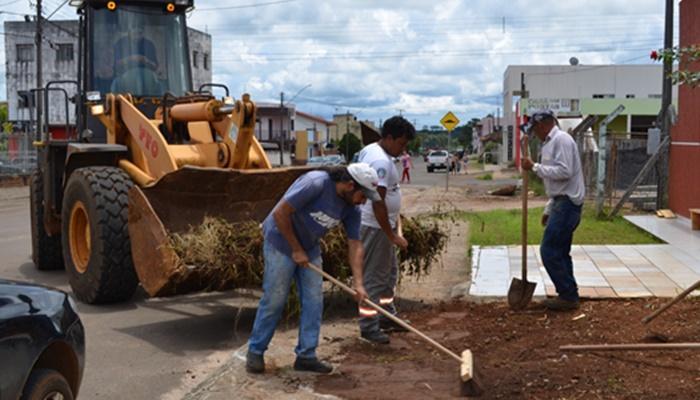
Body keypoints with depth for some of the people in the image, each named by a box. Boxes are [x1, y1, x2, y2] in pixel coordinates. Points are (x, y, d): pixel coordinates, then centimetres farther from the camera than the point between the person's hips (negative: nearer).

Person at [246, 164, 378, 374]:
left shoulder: (351, 209, -7)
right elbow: (280, 214, -27)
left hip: (310, 249, 7)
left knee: (314, 301, 3)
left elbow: (354, 244, -5)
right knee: (274, 300, -1)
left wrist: (358, 283, -14)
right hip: (281, 243, -7)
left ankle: (306, 355, 13)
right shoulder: (315, 183, -30)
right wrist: (296, 249, -19)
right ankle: (255, 352, 15)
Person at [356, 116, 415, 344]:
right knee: (374, 277, -3)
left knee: (389, 272, 20)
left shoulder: (371, 150, 11)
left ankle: (387, 318, 32)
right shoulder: (382, 161, -22)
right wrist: (392, 236, -23)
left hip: (382, 225, 11)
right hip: (376, 226, -11)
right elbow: (378, 203, -27)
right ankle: (369, 328, 5)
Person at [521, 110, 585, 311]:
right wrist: (548, 210, 24)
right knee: (560, 252, 13)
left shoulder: (561, 139, -12)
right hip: (562, 203, 10)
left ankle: (568, 296, -2)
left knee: (549, 251, -8)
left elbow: (564, 172, -24)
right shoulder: (551, 142, 19)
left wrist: (535, 167, -17)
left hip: (567, 204, -10)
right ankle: (568, 295, 19)